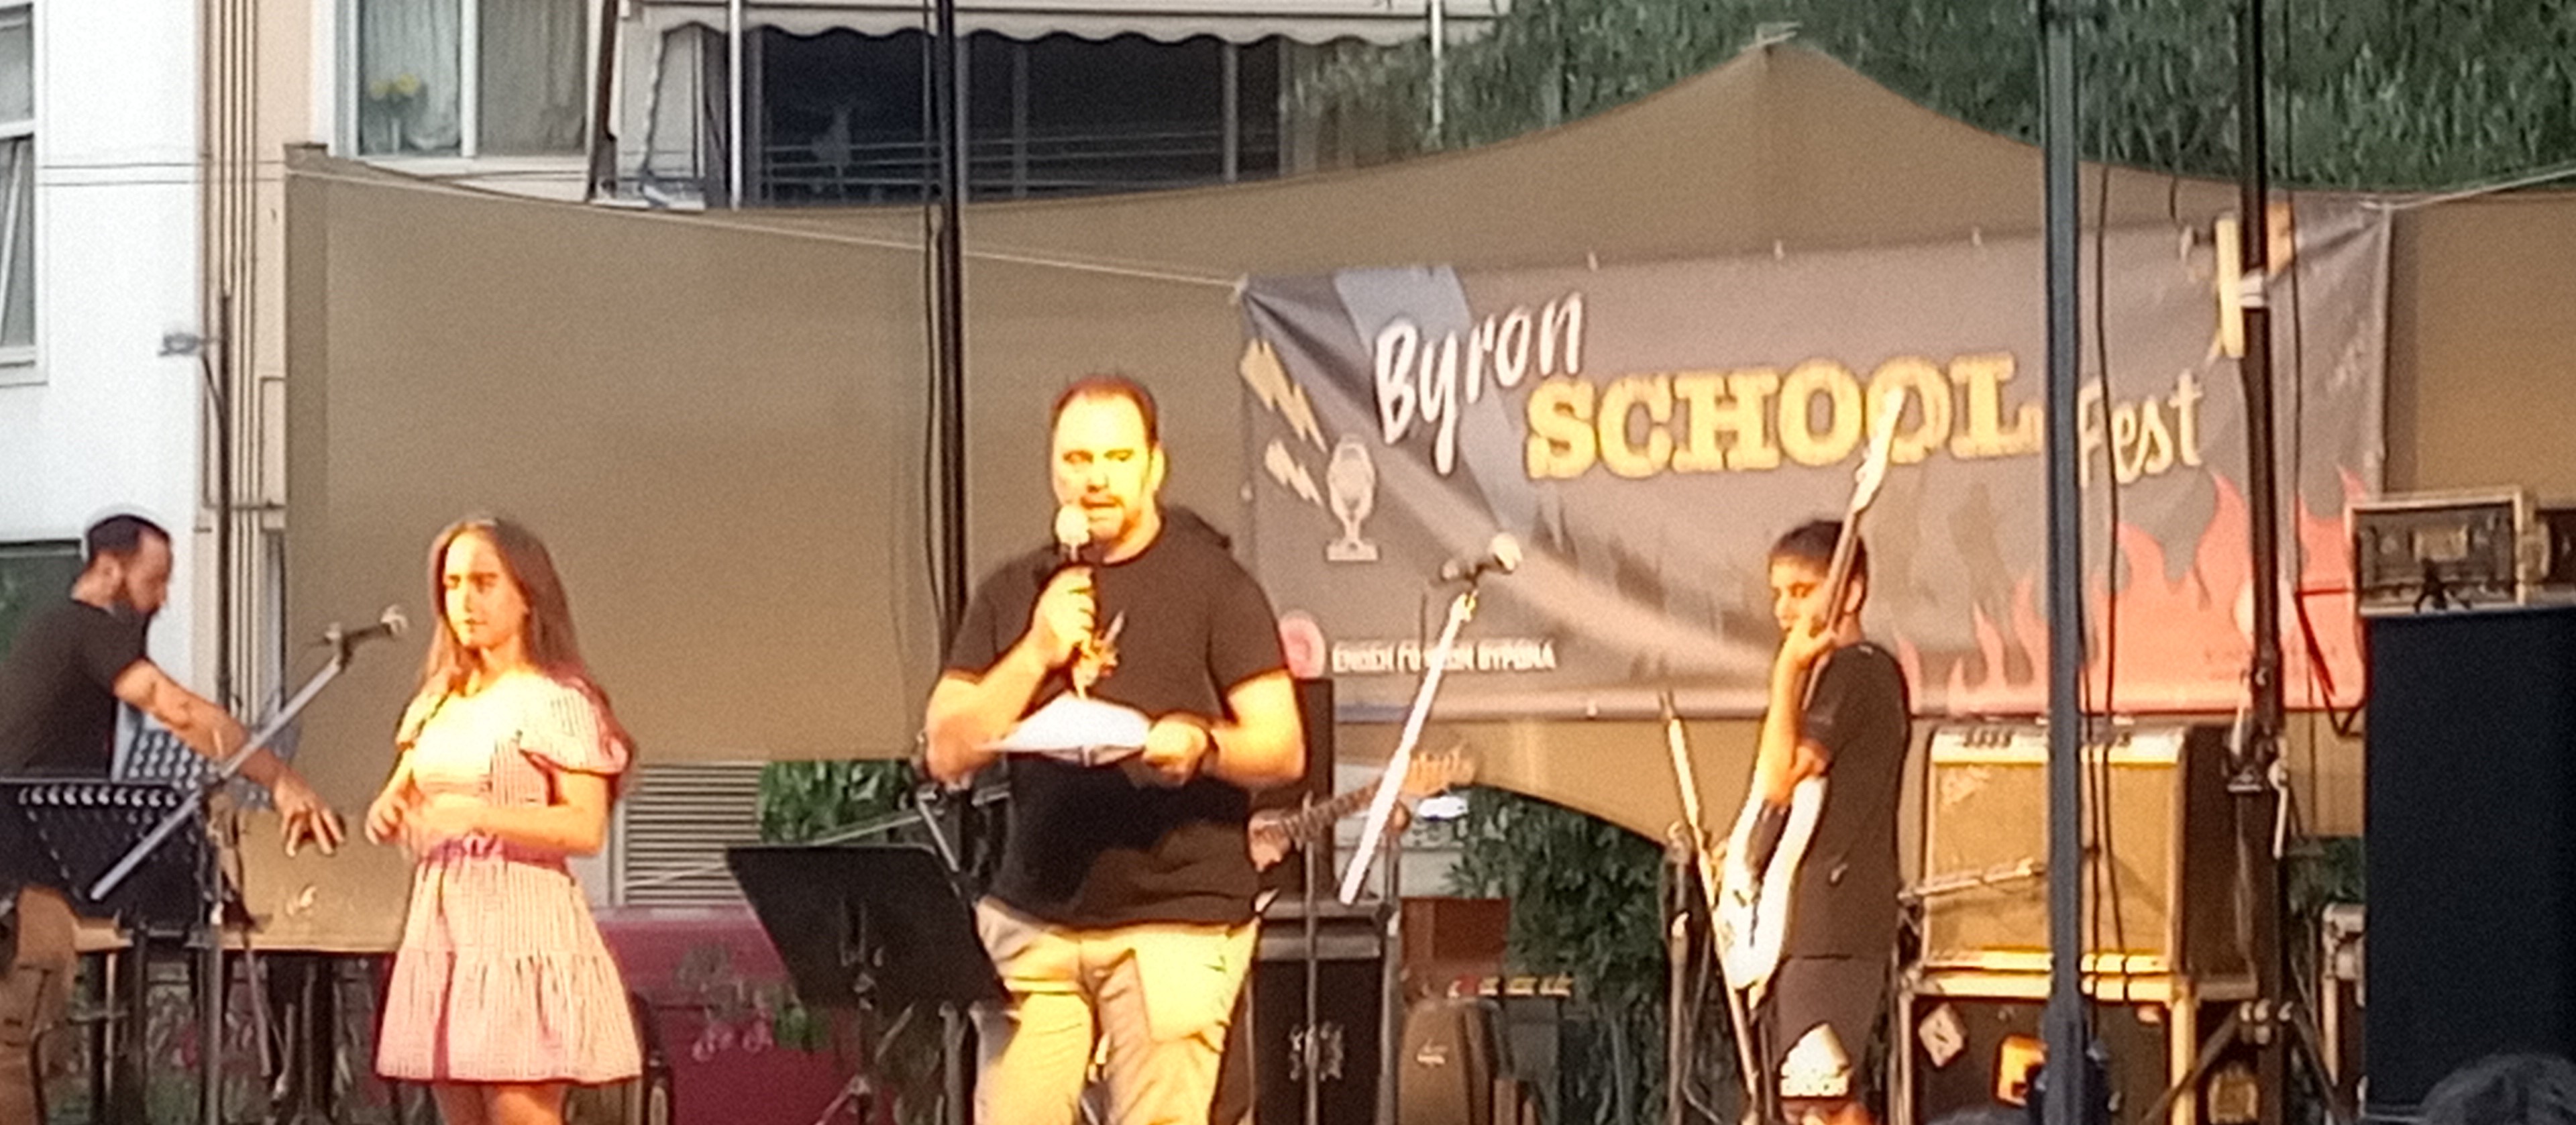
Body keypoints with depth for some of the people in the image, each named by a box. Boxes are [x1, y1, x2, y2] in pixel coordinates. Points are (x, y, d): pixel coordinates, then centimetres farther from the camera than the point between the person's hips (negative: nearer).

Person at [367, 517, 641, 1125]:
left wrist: (478, 814, -26)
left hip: (522, 929, -8)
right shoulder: (438, 701, 16)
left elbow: (586, 828, -15)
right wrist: (387, 812, -7)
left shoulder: (556, 703, -7)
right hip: (442, 930, 8)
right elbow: (396, 799, 17)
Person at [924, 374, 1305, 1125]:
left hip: (1177, 919, -3)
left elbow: (1285, 751, -2)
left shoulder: (1211, 584, 2)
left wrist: (1201, 746, -23)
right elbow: (947, 754, 7)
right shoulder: (1014, 594, 14)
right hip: (1034, 920, 3)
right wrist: (1037, 654, -6)